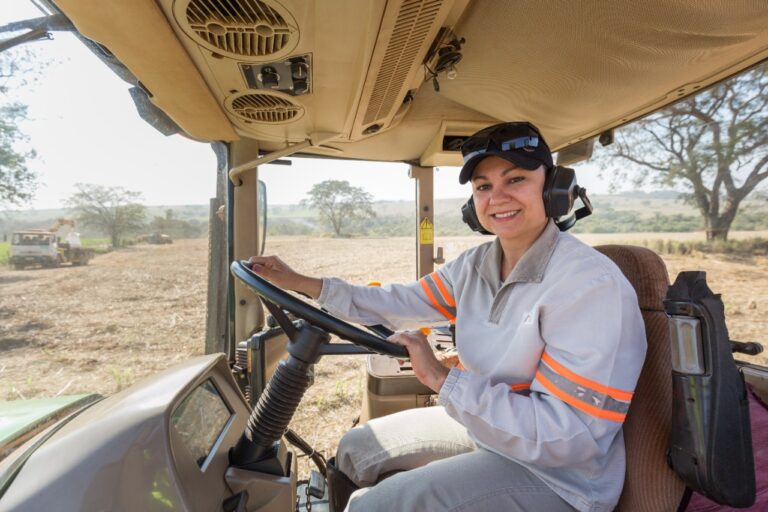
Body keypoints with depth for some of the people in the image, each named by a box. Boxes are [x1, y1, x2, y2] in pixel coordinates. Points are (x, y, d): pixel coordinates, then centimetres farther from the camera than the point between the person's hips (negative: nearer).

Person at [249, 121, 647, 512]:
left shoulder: (593, 286, -26)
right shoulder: (476, 265, -3)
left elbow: (568, 437, -28)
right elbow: (401, 304, 2)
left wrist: (442, 379, -29)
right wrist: (300, 282, -3)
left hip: (555, 473, -6)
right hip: (484, 424, 7)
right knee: (356, 449, 12)